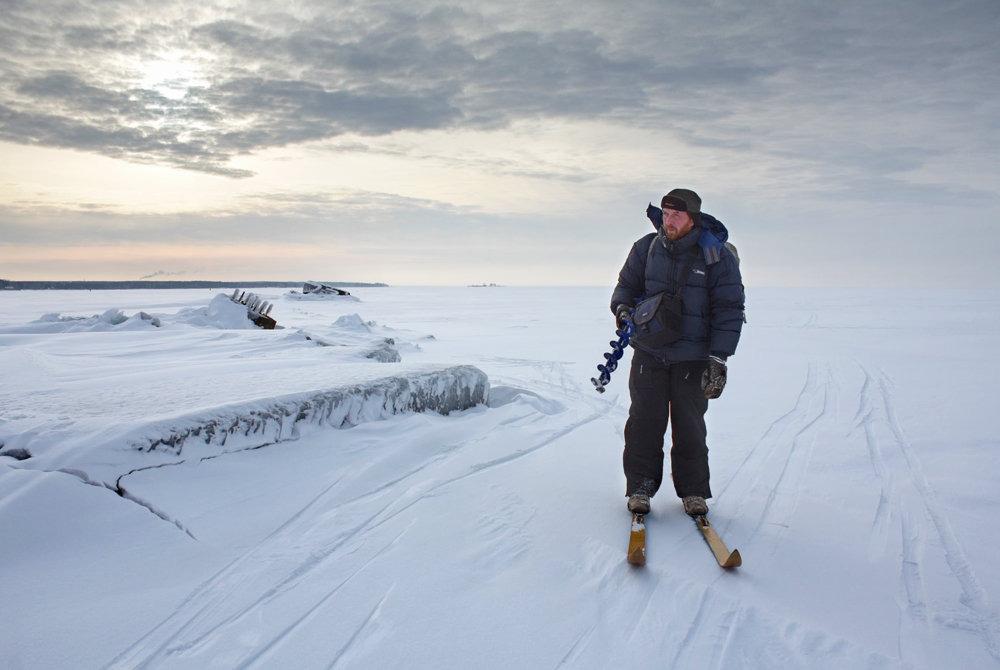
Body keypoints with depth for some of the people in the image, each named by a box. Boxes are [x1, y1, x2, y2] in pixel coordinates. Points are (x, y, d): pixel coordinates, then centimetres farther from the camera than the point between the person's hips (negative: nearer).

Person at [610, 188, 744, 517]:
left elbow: (728, 310, -5)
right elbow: (627, 283, 17)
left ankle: (693, 490, 18)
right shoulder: (647, 248, 3)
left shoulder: (717, 256, -5)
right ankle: (640, 486, 13)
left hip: (693, 357, -2)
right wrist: (623, 308, -5)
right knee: (644, 420, -1)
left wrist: (719, 358, -11)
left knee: (689, 425, 1)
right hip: (649, 351, 2)